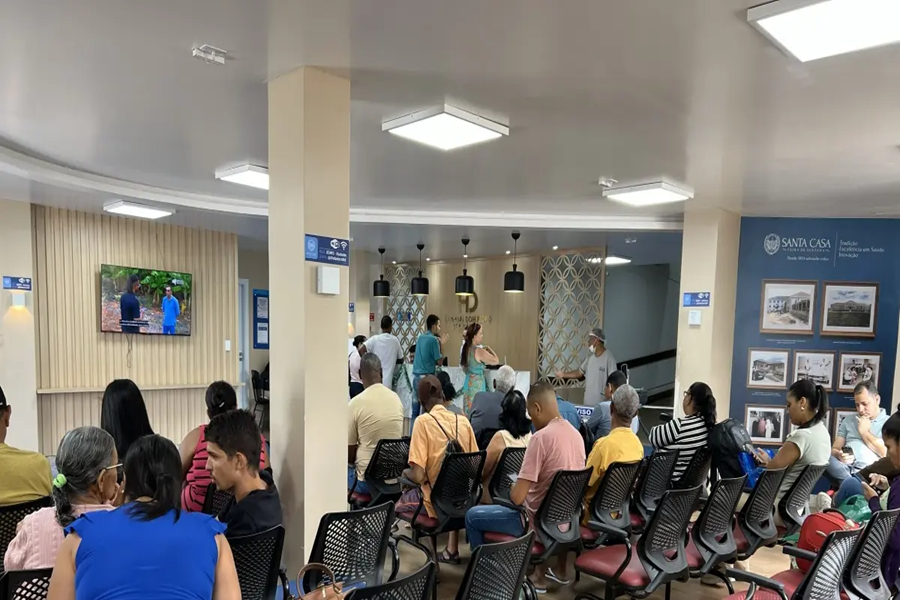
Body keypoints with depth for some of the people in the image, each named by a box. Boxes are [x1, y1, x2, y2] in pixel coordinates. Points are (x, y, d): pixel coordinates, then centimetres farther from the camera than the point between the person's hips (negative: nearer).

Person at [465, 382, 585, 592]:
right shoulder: (576, 434, -1)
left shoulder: (541, 437, -25)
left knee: (472, 516, 9)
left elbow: (517, 498, -25)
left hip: (540, 523, -7)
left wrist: (513, 488, -2)